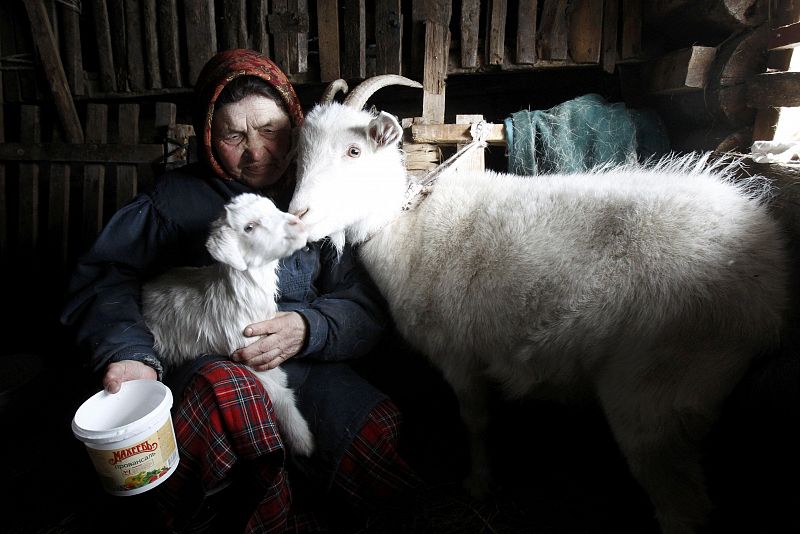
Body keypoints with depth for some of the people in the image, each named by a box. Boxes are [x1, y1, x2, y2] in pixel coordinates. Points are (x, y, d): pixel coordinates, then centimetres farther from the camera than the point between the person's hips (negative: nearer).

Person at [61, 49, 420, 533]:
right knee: (228, 388, -37)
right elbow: (103, 276, 2)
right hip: (205, 366, 0)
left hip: (306, 367, 2)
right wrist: (129, 352, -16)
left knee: (390, 444, -25)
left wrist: (308, 329, -18)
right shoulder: (179, 196, 8)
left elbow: (367, 309, 2)